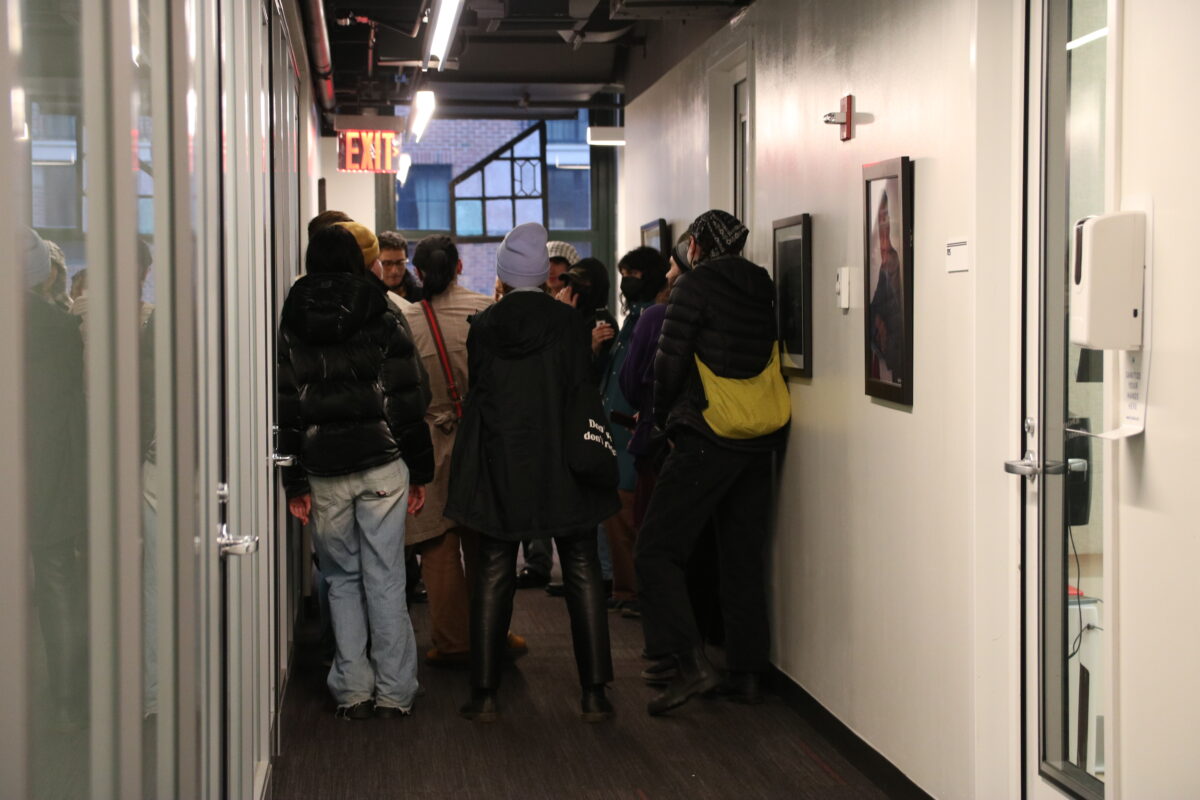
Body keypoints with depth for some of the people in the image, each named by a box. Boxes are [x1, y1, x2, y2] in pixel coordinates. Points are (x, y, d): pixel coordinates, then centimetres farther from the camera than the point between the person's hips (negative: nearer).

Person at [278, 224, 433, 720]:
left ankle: (353, 691, 11)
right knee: (385, 579, 3)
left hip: (324, 472, 1)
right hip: (382, 463, -1)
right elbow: (406, 398, -3)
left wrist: (294, 483, 2)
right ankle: (394, 692, 7)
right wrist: (420, 470, 3)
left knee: (341, 578, 11)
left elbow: (285, 410, 0)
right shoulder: (380, 318, -1)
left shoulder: (291, 327, 3)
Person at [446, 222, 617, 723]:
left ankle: (484, 694, 8)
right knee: (582, 572, 7)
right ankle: (594, 693, 6)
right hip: (562, 465, -1)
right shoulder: (565, 321, -7)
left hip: (500, 466, 1)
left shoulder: (483, 326, -2)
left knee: (493, 574, 8)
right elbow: (582, 391, -5)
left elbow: (477, 389, 4)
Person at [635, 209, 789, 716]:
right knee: (744, 556, 12)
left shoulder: (695, 285, -6)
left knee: (656, 549, -3)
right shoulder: (763, 291, 12)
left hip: (706, 440, -7)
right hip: (759, 443, 7)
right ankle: (747, 672, 14)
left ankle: (691, 661, -15)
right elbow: (772, 360, 13)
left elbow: (669, 363, -8)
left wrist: (663, 417, 9)